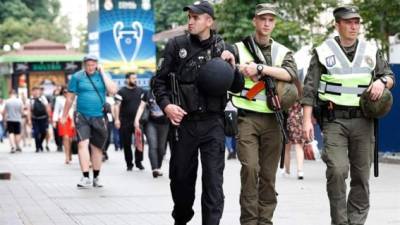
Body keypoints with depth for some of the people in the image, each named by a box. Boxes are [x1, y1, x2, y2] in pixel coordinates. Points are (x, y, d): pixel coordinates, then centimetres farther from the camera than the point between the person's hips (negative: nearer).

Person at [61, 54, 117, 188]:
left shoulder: (103, 75, 5)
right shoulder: (77, 77, 1)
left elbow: (113, 90, -11)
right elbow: (70, 98, 7)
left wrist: (102, 73, -9)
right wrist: (64, 116, 9)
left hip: (99, 117, 2)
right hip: (82, 117, -2)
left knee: (97, 147, 10)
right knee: (83, 144, -18)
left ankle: (96, 178, 24)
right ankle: (85, 178, -20)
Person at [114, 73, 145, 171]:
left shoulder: (140, 91, 9)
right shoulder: (121, 92, -3)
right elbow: (117, 106, -10)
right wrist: (117, 119, -20)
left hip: (137, 121, 3)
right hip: (125, 122, -3)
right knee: (126, 144, 3)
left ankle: (138, 162, 5)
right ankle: (129, 164, 13)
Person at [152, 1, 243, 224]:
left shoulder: (224, 49, 5)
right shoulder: (176, 45, 3)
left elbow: (237, 87, 10)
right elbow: (160, 80, 5)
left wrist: (231, 66, -8)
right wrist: (166, 105, -11)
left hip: (213, 123, -1)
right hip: (183, 121, 1)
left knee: (213, 180, -6)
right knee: (181, 177, 11)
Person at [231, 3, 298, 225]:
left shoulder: (282, 52, 13)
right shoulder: (239, 48, 8)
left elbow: (291, 74, -7)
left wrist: (260, 68, -16)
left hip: (272, 119, 2)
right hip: (246, 118, -2)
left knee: (268, 174, 3)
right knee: (250, 168, -13)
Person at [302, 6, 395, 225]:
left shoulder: (371, 52, 11)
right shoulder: (323, 52, 3)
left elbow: (390, 76, 19)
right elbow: (310, 89, 0)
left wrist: (382, 81, -5)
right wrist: (307, 120, -9)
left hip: (363, 120, 3)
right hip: (334, 120, -3)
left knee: (361, 175, 4)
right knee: (337, 170, -16)